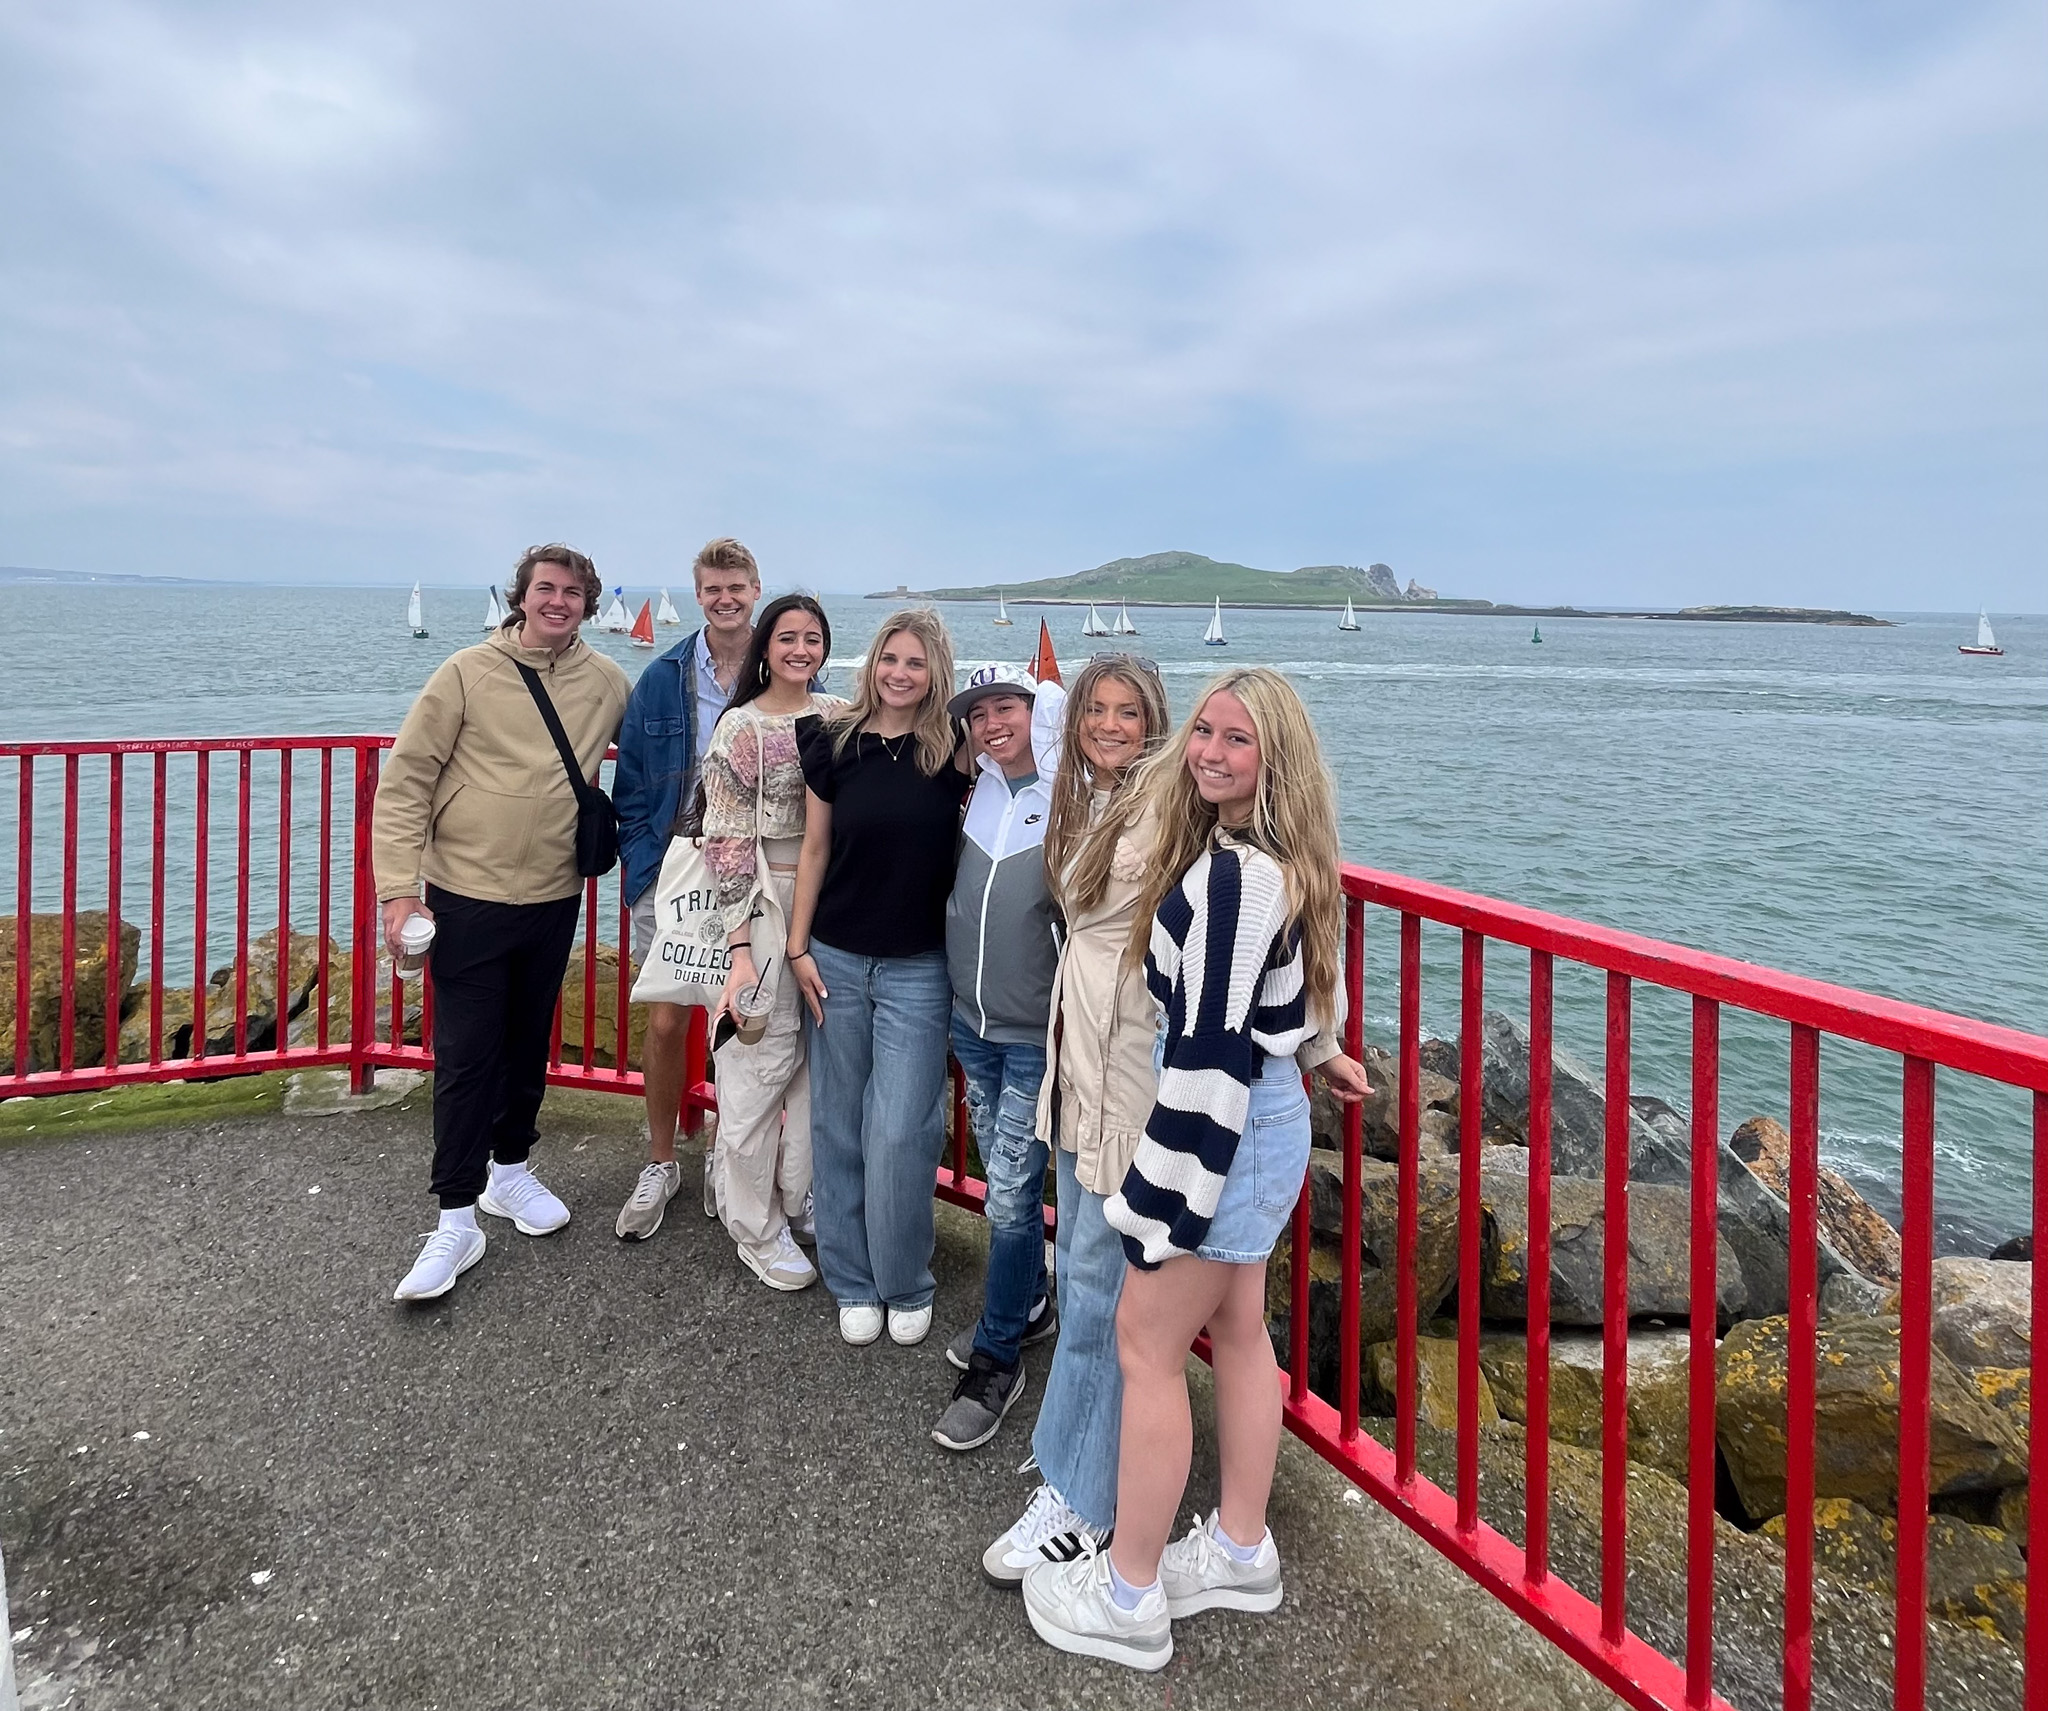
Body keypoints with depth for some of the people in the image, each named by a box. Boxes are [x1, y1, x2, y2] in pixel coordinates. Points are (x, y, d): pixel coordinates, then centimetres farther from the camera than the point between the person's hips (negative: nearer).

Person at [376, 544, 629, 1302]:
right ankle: (457, 1220, 9)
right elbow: (404, 783, -8)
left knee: (529, 1046, 17)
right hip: (468, 898, -4)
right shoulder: (467, 675, -9)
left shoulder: (606, 684, 1)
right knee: (465, 1057, -1)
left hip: (554, 899, 4)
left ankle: (509, 1170, 37)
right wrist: (399, 889, -13)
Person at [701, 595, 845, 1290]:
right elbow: (729, 841, -9)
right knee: (763, 1058, 0)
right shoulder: (742, 727, -6)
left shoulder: (840, 717, 8)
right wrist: (741, 946, -14)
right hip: (767, 901, -5)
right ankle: (756, 1227, 14)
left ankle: (801, 1195, 30)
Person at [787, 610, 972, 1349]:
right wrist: (798, 948, 2)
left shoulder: (955, 754, -4)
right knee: (839, 1126, 9)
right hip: (835, 959, 2)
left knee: (900, 1133, -3)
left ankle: (907, 1285, 18)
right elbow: (814, 850, 5)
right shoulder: (834, 742, -1)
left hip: (919, 969, -2)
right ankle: (853, 1282, 25)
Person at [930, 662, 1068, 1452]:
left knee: (1011, 1194, -1)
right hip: (970, 1020, 6)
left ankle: (996, 1362, 14)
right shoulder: (977, 793, 4)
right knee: (1003, 1177, 19)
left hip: (1037, 1037, -6)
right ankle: (1029, 1306, 39)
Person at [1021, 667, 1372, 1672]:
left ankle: (1126, 1600, 17)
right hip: (1268, 1117, 10)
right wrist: (1321, 1053, 39)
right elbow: (1285, 985, 22)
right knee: (1238, 1333, 20)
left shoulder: (1233, 877, -25)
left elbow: (1211, 1053, -26)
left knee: (1147, 1346, 2)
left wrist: (1158, 1204, -21)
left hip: (1226, 1133, -10)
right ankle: (1240, 1552, 36)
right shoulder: (1282, 862, 6)